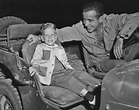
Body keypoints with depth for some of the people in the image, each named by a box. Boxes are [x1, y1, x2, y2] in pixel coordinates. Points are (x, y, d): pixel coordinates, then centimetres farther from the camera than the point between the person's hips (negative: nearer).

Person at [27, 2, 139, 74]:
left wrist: (120, 37, -33)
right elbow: (63, 33, -9)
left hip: (118, 55, 3)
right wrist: (39, 37, -18)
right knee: (120, 64, -34)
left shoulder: (112, 20, -15)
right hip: (100, 62, -3)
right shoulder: (81, 28, -11)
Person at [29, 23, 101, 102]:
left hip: (64, 71, 6)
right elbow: (35, 61, 7)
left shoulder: (60, 48, 25)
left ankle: (98, 85, -32)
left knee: (81, 73, -17)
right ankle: (85, 93, -49)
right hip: (52, 75, -5)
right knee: (69, 79, -32)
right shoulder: (40, 47, 12)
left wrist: (70, 69, 10)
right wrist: (34, 68, -15)